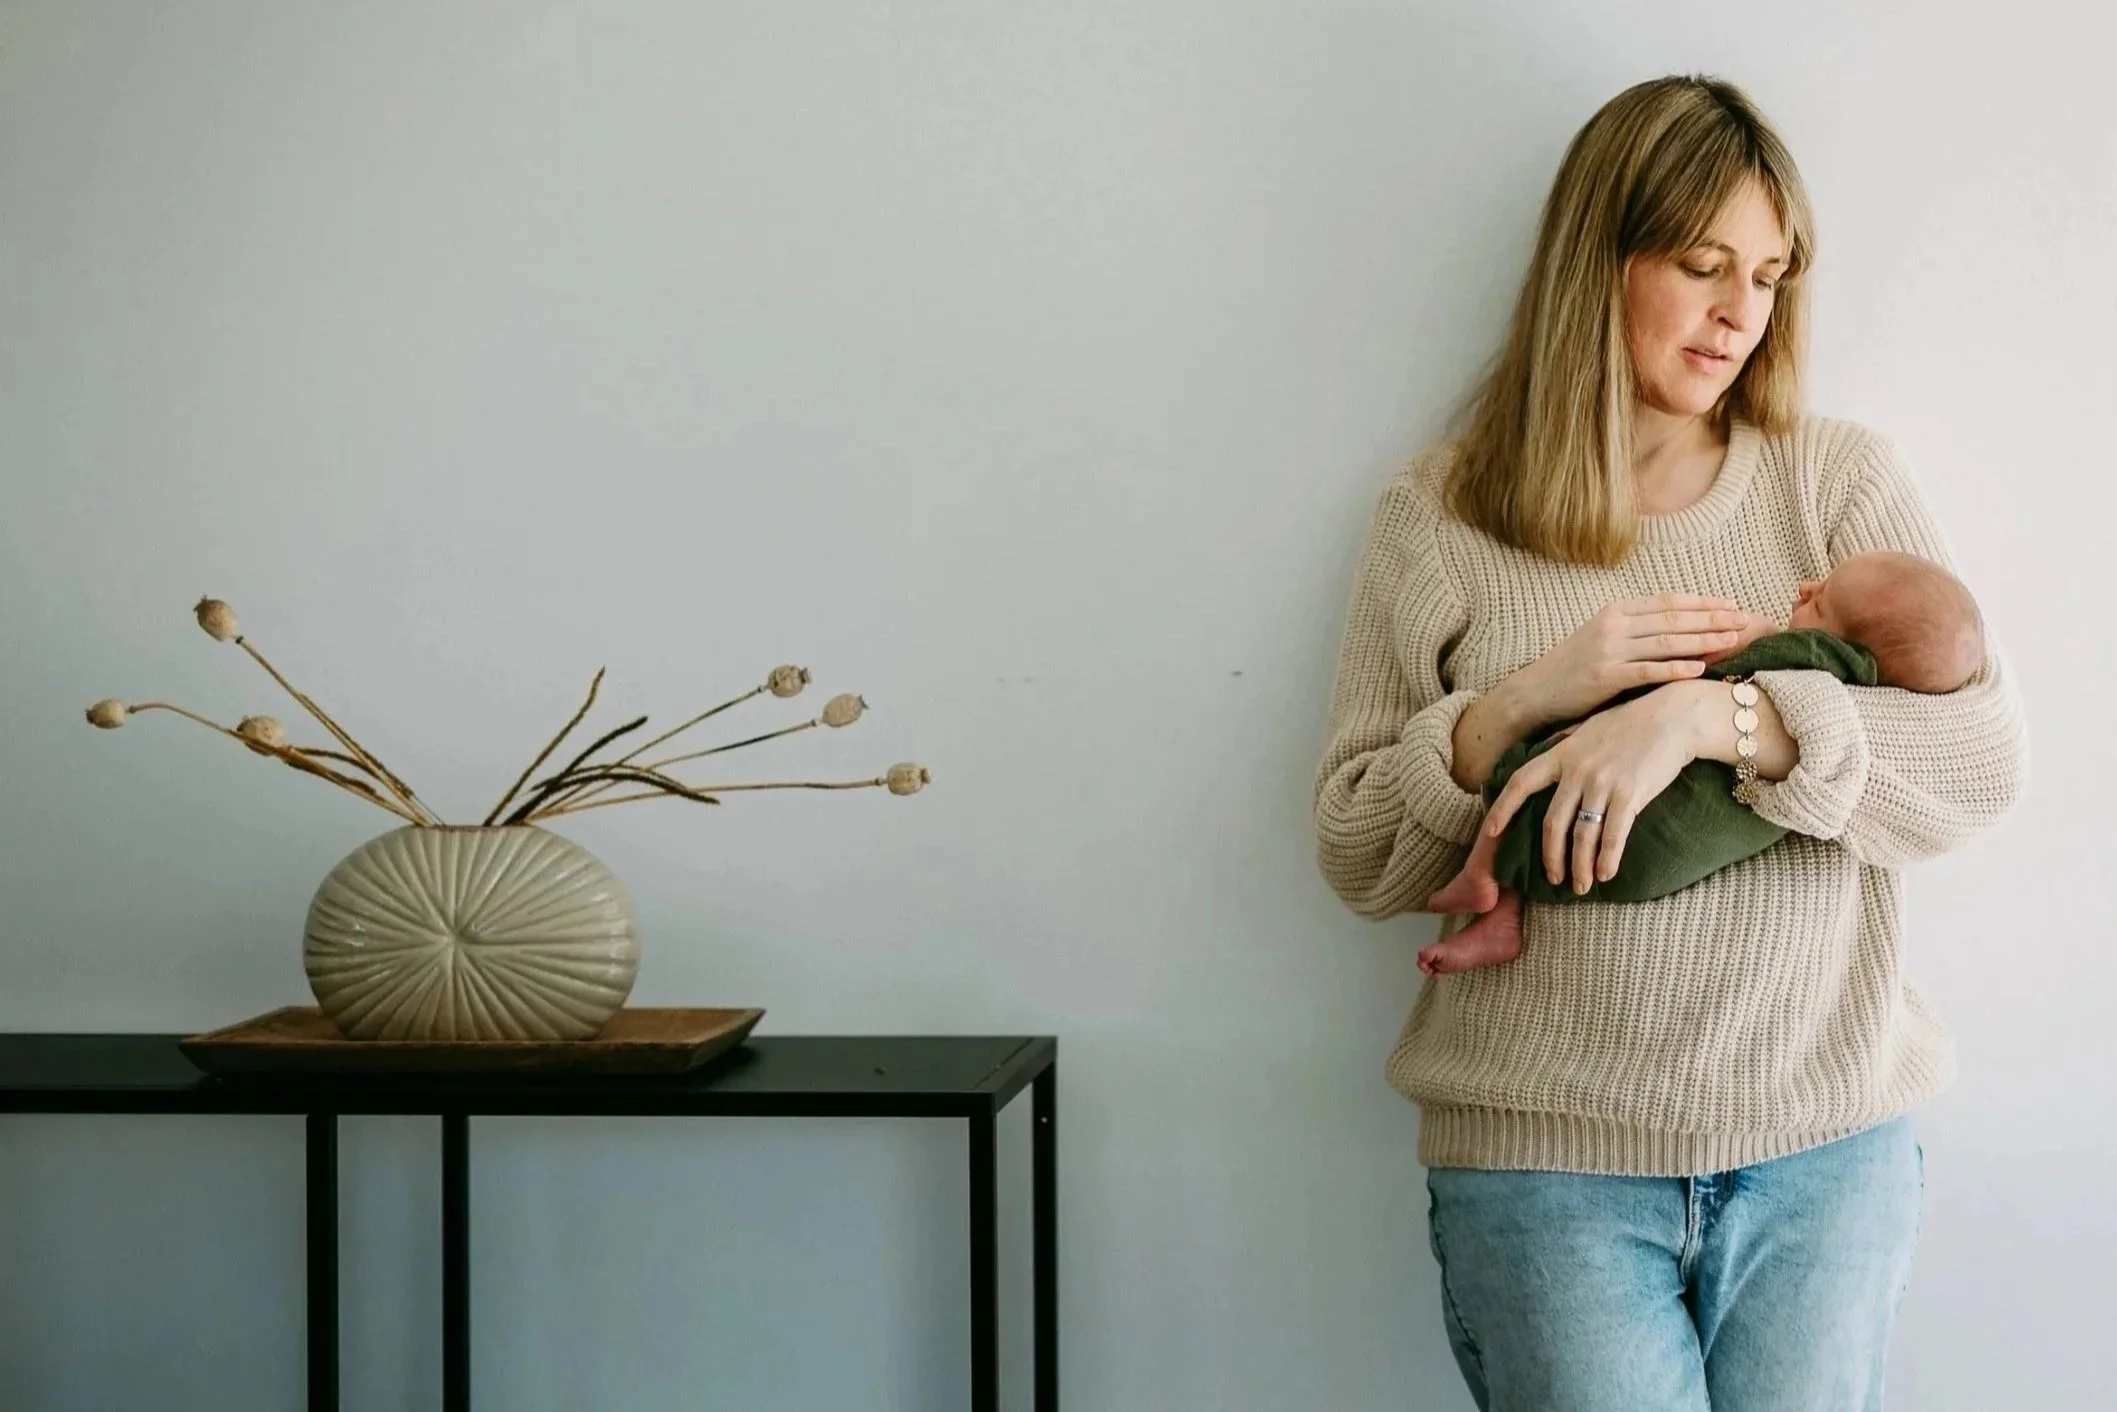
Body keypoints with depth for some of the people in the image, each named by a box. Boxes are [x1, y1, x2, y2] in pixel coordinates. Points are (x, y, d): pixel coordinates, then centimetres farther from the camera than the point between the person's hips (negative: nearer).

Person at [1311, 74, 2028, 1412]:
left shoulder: (1844, 480, 5)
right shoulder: (1440, 517, 3)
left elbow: (1988, 751, -7)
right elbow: (1357, 857, 1)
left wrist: (1715, 716, -20)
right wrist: (1528, 699, -14)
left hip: (1827, 1148, 2)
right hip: (1545, 1154, -1)